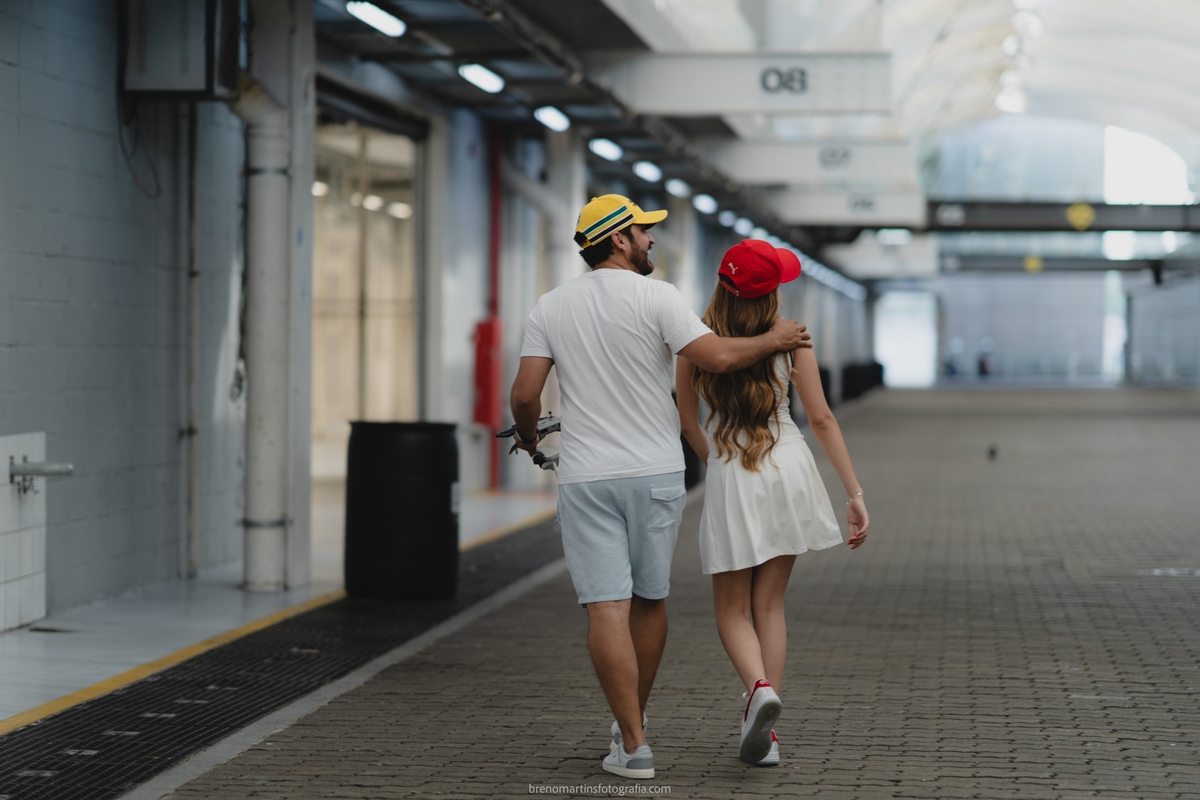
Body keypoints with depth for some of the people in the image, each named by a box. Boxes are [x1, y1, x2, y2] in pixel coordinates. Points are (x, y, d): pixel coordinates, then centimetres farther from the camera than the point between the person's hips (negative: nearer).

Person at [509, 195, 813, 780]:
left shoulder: (551, 306, 3)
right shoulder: (655, 297, -6)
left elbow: (525, 395, 0)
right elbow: (717, 358, -15)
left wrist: (527, 436, 21)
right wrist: (774, 340, 2)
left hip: (585, 477, 1)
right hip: (655, 471, -1)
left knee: (607, 607, -4)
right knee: (648, 600, 16)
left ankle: (633, 744, -9)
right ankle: (632, 719, 30)